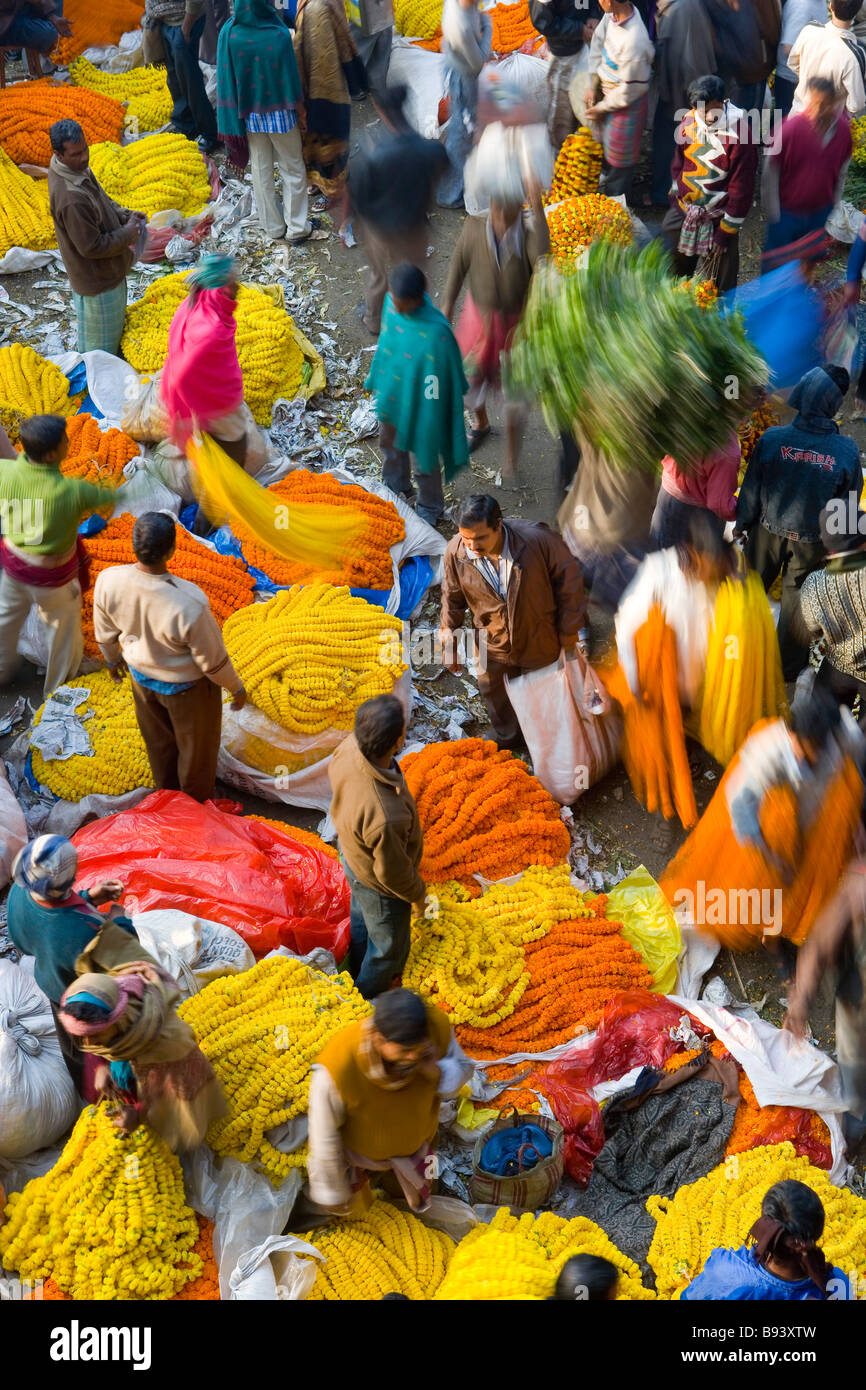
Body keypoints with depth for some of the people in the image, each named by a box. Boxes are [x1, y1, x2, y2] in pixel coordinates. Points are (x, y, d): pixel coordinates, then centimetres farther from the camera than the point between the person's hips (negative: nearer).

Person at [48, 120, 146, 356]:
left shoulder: (77, 166, -7)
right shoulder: (71, 199, -38)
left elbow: (101, 199, 13)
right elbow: (91, 247, -30)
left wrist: (124, 215, -3)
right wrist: (127, 234, -19)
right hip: (96, 279, -10)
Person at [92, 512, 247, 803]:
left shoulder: (108, 581, -29)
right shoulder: (189, 607, -43)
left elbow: (105, 632, -7)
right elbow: (213, 660, -24)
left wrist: (112, 659, 16)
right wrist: (236, 688, -3)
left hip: (142, 675, 5)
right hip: (187, 686, -4)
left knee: (159, 741, 32)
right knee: (196, 747, 26)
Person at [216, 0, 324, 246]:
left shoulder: (228, 33, -15)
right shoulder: (278, 34, -22)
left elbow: (226, 78, -8)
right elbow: (291, 78, -14)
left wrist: (234, 115, 3)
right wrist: (300, 111, -1)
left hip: (249, 114, 3)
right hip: (280, 114, -3)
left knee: (261, 170, 17)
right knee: (292, 169, 14)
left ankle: (273, 227, 26)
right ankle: (297, 228, 19)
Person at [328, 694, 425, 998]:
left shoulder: (350, 747, -29)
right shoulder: (384, 817, -49)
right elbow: (392, 872, -29)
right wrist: (416, 895, -8)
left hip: (352, 853, 7)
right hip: (377, 884, -7)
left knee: (362, 917, 37)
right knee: (389, 947, 25)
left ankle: (359, 970, 66)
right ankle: (368, 993, 54)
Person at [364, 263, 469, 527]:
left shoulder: (435, 332, -38)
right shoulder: (393, 301, -17)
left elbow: (440, 380, -26)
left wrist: (431, 421, -17)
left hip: (419, 403, -7)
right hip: (391, 393, 7)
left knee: (424, 454, 19)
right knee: (390, 444, 31)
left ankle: (430, 507, 46)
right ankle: (397, 486, 61)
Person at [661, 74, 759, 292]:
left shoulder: (739, 134, -24)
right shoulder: (688, 122, -7)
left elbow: (741, 187, -18)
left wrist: (725, 232, -15)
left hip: (717, 216, -6)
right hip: (683, 207, 6)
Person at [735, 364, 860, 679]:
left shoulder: (772, 438, -21)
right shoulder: (847, 451, -20)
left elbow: (752, 488, -10)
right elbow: (847, 506, -8)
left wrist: (741, 523, 7)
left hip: (768, 532, 1)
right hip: (812, 542, -1)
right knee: (796, 599, 19)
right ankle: (788, 666, 34)